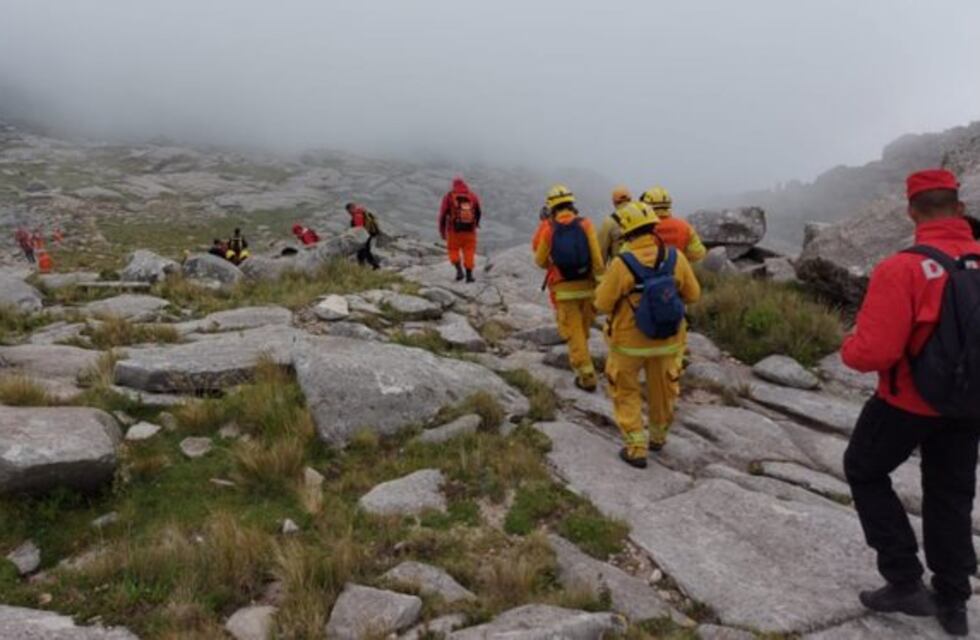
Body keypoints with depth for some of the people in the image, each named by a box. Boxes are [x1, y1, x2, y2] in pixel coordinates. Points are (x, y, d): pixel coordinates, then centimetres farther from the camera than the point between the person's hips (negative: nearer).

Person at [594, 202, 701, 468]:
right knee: (663, 389, 24)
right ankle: (658, 436, 44)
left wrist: (607, 280, 3)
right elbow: (692, 295, -1)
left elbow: (602, 305, -14)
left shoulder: (621, 264, -24)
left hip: (629, 341, -3)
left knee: (626, 392, 17)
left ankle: (636, 448, 14)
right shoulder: (675, 257, -14)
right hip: (666, 339, 3)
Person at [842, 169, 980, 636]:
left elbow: (871, 353, -28)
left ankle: (905, 581, 18)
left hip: (908, 403, -5)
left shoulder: (902, 269, -26)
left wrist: (848, 347, -6)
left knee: (864, 472, 18)